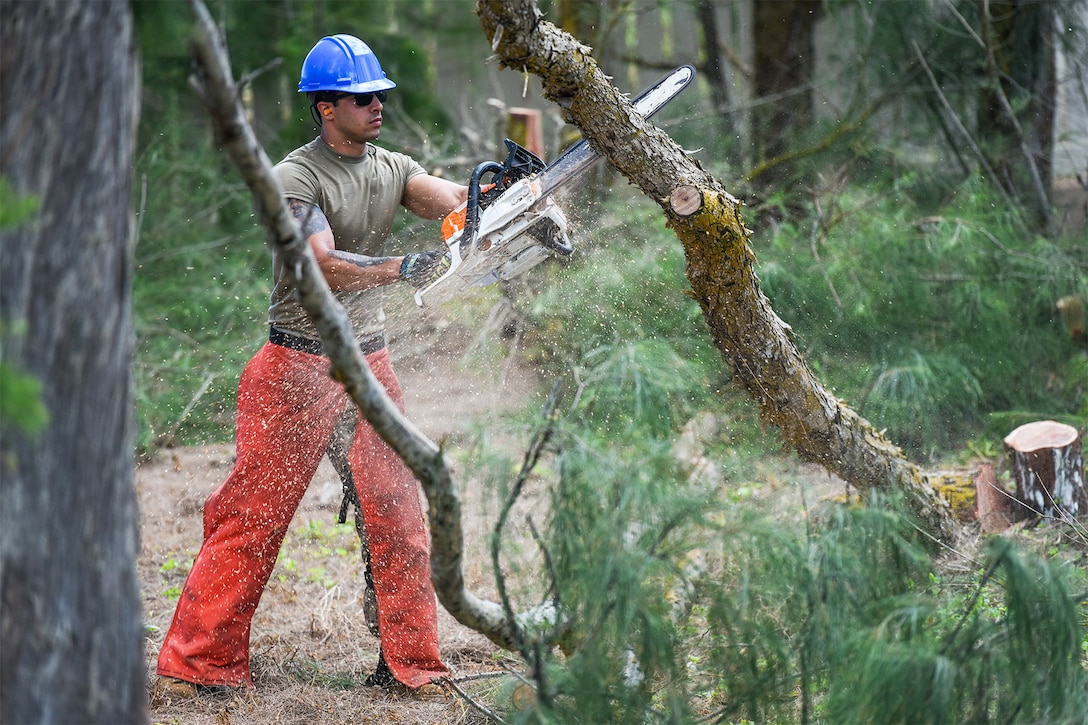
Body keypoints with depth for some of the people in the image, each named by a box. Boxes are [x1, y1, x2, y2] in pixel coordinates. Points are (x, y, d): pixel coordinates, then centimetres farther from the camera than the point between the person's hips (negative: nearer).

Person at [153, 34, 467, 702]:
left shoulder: (391, 168, 9)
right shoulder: (295, 177, -11)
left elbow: (454, 202, -8)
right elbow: (326, 265, -24)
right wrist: (400, 268, -36)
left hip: (370, 363, 6)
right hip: (299, 370, -6)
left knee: (399, 514, 5)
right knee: (255, 513, -4)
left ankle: (411, 664, 14)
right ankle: (195, 663, 2)